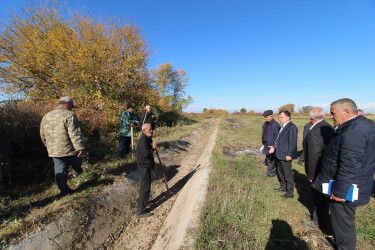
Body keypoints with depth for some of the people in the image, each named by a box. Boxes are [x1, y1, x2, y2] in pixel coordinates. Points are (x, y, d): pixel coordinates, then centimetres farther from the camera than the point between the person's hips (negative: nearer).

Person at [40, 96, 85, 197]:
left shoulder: (46, 117, 10)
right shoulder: (69, 115, -15)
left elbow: (43, 136, 18)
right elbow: (75, 134, -22)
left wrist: (50, 147, 28)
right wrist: (81, 148, -21)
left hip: (54, 151, 6)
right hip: (70, 149, -6)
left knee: (60, 170, 13)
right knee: (77, 165, 23)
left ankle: (64, 190, 19)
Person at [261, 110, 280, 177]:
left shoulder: (275, 125, -19)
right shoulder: (265, 124, 6)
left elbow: (276, 137, -18)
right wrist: (263, 144, 16)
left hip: (272, 146, -8)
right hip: (266, 145, 8)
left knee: (272, 159, 4)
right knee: (268, 158, 18)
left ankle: (272, 172, 19)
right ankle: (269, 170, 34)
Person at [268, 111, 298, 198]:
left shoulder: (292, 127, -17)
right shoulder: (283, 127, 13)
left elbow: (292, 142, -21)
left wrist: (289, 155, -22)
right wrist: (274, 147, 8)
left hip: (285, 156, -10)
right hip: (279, 155, 10)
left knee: (288, 174, 4)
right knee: (280, 172, 22)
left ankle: (290, 192, 19)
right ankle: (283, 187, 40)